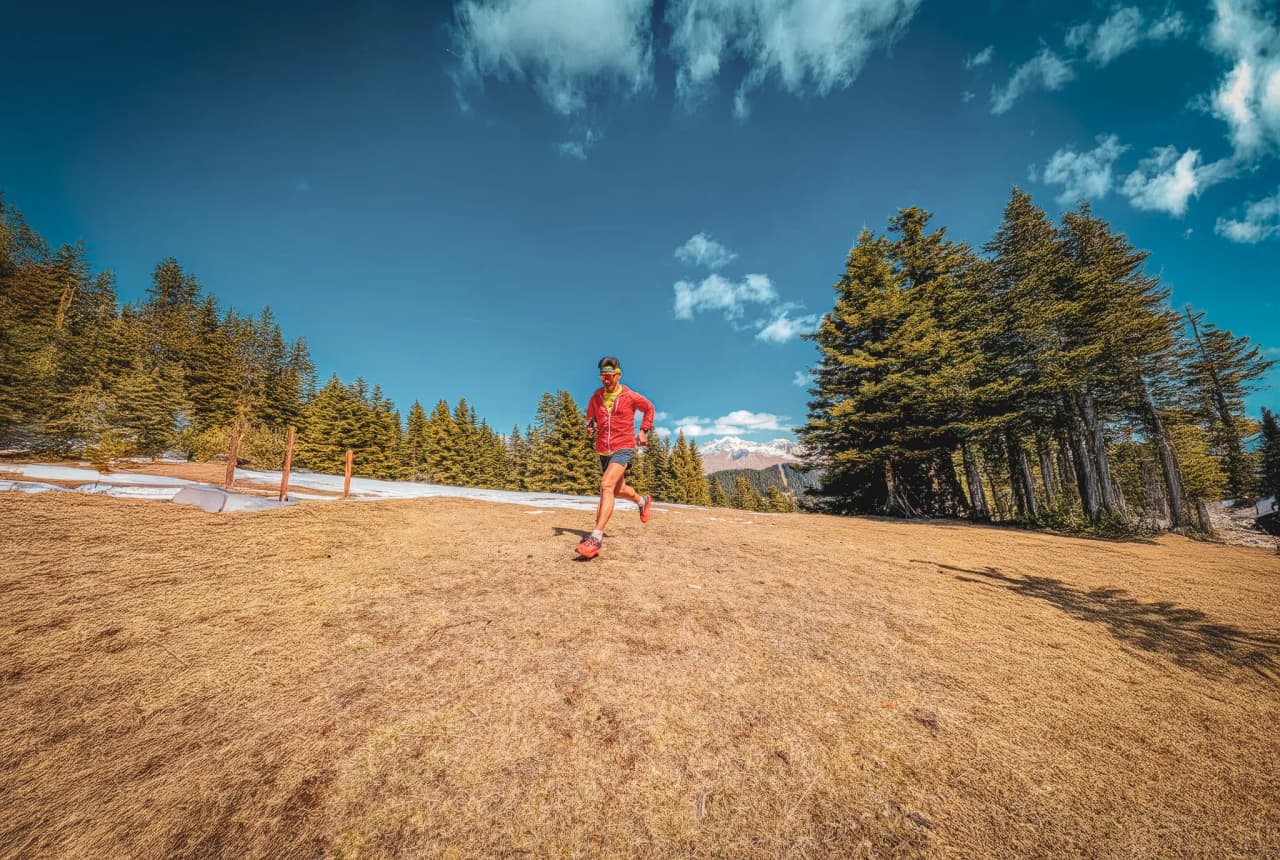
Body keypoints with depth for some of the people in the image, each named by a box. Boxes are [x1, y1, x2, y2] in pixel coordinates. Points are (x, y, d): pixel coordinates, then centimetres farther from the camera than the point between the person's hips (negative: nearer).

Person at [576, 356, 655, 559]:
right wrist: (590, 426, -8)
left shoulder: (630, 396, -6)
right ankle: (642, 500, 53)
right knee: (618, 490, 21)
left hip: (623, 447, -6)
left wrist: (643, 430, 3)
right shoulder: (596, 397, 2)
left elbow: (649, 408, 12)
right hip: (603, 450, 6)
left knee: (607, 485, -26)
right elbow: (590, 418, 16)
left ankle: (597, 537, -29)